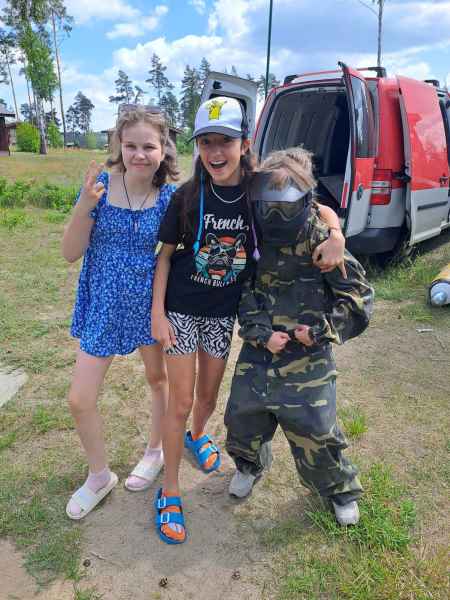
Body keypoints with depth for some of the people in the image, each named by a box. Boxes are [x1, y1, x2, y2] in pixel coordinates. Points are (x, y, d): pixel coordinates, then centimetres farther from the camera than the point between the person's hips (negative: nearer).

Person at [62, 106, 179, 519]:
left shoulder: (170, 197, -10)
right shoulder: (100, 184, -9)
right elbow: (71, 253, -10)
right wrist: (86, 205, -24)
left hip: (149, 304, 0)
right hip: (103, 307, 1)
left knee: (159, 379, 18)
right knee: (80, 400, 4)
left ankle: (156, 452, 46)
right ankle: (99, 476, 31)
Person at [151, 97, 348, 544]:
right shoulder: (187, 196, -13)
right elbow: (165, 254, -5)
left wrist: (336, 236, -23)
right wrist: (157, 313, -8)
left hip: (223, 313, 2)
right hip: (181, 309, -2)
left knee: (209, 395, 18)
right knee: (181, 402, 4)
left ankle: (197, 437, 54)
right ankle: (169, 493, 25)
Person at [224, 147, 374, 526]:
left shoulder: (321, 242, -12)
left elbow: (359, 296, -7)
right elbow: (243, 293, 3)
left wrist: (324, 329, -15)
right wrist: (260, 332, -11)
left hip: (307, 355, -3)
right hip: (259, 348, 4)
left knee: (315, 430, 1)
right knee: (243, 415, 12)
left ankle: (340, 487, 33)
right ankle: (249, 464, 46)